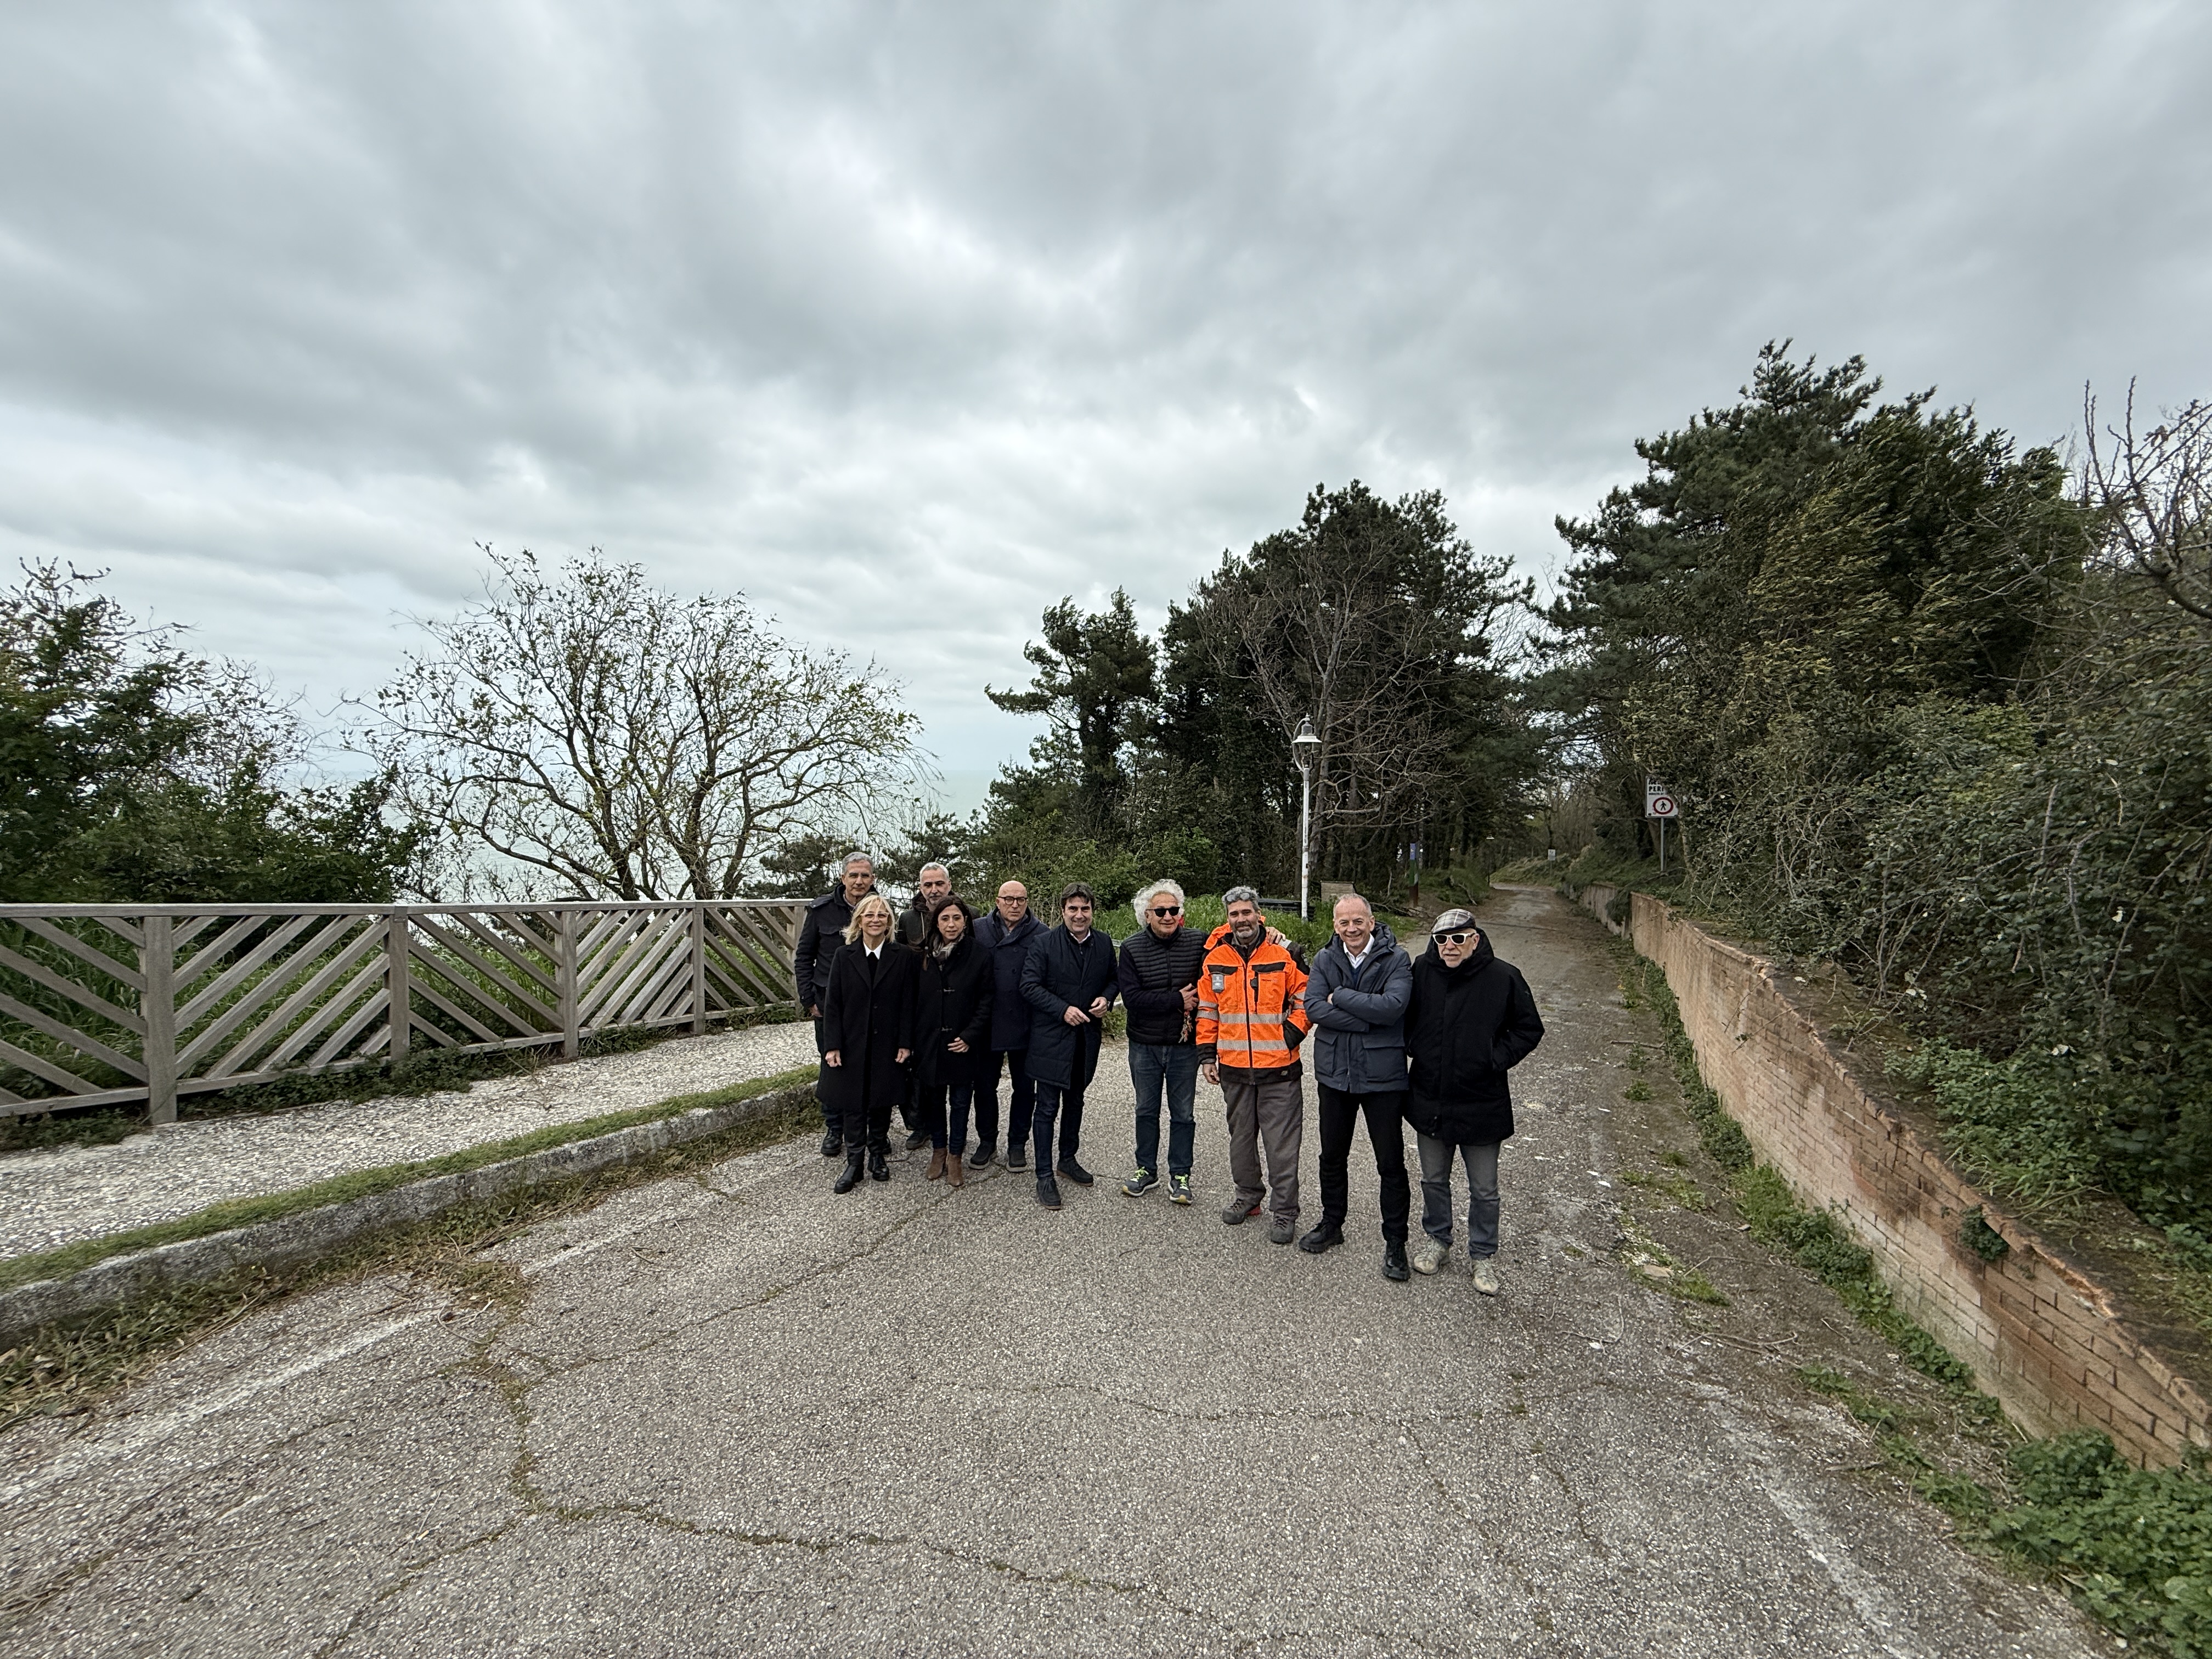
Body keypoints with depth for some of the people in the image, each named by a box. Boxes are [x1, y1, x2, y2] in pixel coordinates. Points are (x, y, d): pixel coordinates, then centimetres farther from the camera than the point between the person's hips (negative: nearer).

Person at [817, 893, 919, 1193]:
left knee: (882, 1103, 9)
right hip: (852, 1045, 0)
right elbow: (833, 1004, 0)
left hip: (887, 1045, 0)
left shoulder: (902, 958, -1)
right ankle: (854, 1163, 15)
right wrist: (832, 1045, -6)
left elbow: (908, 1004, -1)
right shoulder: (844, 957, 1)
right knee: (853, 1105, 4)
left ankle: (878, 1155, 27)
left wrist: (905, 1043, -6)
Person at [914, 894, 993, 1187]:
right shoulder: (923, 955, 1)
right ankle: (938, 1150, 32)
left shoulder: (979, 956, -6)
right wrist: (912, 1039, 0)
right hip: (929, 1042, 2)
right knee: (933, 1099, 14)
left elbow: (985, 1001, -5)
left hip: (963, 1044, -2)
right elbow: (913, 999, 5)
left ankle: (955, 1157, 22)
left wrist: (970, 1036, -12)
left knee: (960, 1102, 7)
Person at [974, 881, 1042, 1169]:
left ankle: (1018, 1143, 27)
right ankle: (986, 1140, 30)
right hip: (987, 1025, 1)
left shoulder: (1041, 935, -3)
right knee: (985, 1085, 12)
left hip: (1026, 1026, -1)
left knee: (1024, 1088, 11)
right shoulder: (978, 930, 1)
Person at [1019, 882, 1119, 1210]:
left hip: (1087, 1036, 5)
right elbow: (1029, 986, -14)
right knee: (1047, 1108, -1)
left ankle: (1068, 1159, 37)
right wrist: (1063, 1009, -22)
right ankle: (1045, 1176, 9)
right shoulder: (1043, 944, -10)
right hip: (1050, 1038, -5)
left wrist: (1106, 999, -7)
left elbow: (1113, 980, 15)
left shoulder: (1104, 944, 3)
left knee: (1075, 1101, 20)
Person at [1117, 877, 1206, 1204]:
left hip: (1185, 1045, 0)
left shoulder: (1198, 943, -6)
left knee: (1183, 1114, 10)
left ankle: (1179, 1175, 25)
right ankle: (1146, 1170, 31)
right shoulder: (1132, 947, -8)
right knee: (1146, 1111, 15)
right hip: (1145, 1045, 0)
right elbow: (1132, 998, -16)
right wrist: (1177, 999, -17)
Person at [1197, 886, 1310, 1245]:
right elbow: (1207, 1011, 11)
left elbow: (1305, 1003, 1)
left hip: (1279, 1069, -3)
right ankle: (1248, 1195, 35)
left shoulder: (1285, 955, -5)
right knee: (1241, 1137, 17)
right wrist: (1208, 1056, 8)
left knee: (1282, 1144, 2)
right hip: (1234, 1069, 4)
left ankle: (1285, 1212, 16)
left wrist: (1289, 1037, -9)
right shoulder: (1215, 959, 4)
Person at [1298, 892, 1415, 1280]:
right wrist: (1368, 1019, -20)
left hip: (1383, 1075, -3)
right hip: (1335, 1073, 4)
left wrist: (1340, 996, -17)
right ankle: (1331, 1226, 38)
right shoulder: (1325, 960, 0)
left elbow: (1392, 1007, -25)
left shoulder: (1395, 960, -10)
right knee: (1333, 1157, 18)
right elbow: (1313, 1007, -13)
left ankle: (1395, 1244, 23)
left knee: (1391, 1164, 7)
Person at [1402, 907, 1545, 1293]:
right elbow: (1406, 1017, 12)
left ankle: (1483, 1254, 31)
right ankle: (1437, 1239, 40)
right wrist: (1415, 1049, -1)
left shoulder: (1504, 978, -12)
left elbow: (1529, 1029, -1)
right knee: (1433, 1180, 19)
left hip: (1482, 1104, -2)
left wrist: (1496, 1060, -11)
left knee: (1484, 1191, 12)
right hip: (1430, 1101, 3)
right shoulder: (1423, 971, -5)